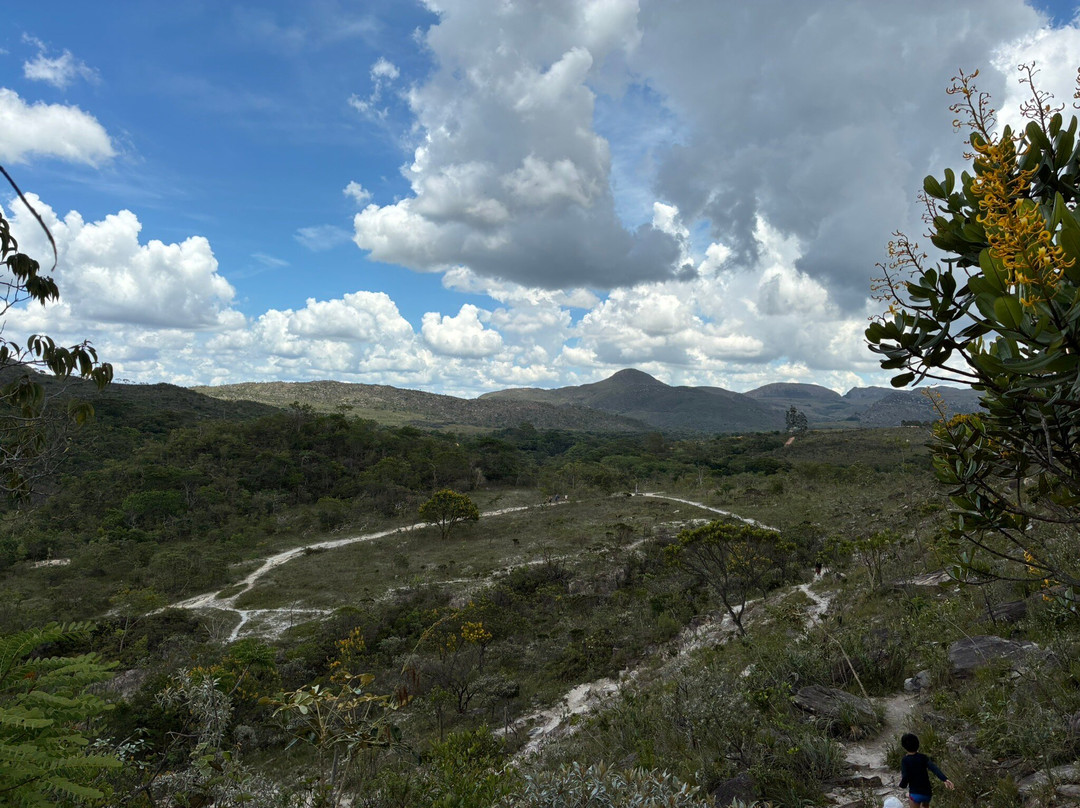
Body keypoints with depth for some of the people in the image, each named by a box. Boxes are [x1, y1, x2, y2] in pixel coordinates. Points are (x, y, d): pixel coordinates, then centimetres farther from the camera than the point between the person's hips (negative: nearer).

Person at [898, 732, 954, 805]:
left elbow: (905, 777, -22)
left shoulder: (905, 760, -14)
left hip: (915, 793, -5)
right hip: (927, 792, 5)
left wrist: (902, 784, 0)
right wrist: (945, 779, -29)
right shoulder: (923, 757, -3)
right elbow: (934, 768, -18)